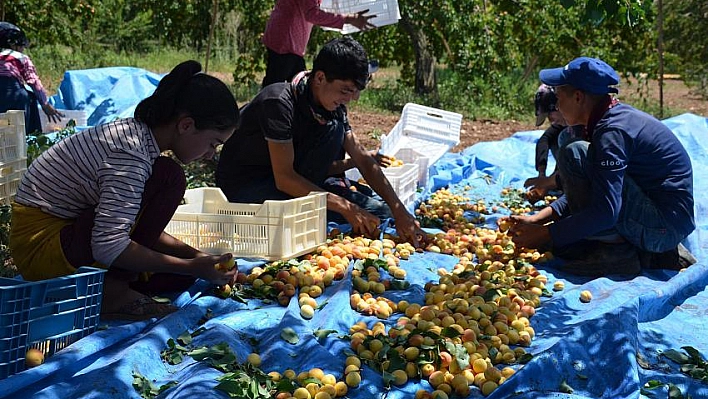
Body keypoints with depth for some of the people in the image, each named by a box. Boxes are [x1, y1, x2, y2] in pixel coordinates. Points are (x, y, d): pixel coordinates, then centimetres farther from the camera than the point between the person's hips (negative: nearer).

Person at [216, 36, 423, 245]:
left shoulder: (334, 108, -4)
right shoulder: (279, 102, -27)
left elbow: (362, 159, -2)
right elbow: (284, 177, -29)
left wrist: (399, 211, -13)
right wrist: (346, 208, -31)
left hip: (287, 179, 7)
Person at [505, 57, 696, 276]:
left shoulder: (613, 131, -20)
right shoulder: (619, 117, 11)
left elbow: (605, 212, -26)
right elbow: (585, 190, 16)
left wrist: (545, 235, -18)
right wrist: (537, 218, 7)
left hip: (666, 223, -10)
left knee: (574, 155, -19)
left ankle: (614, 251, -12)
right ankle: (656, 253, 10)